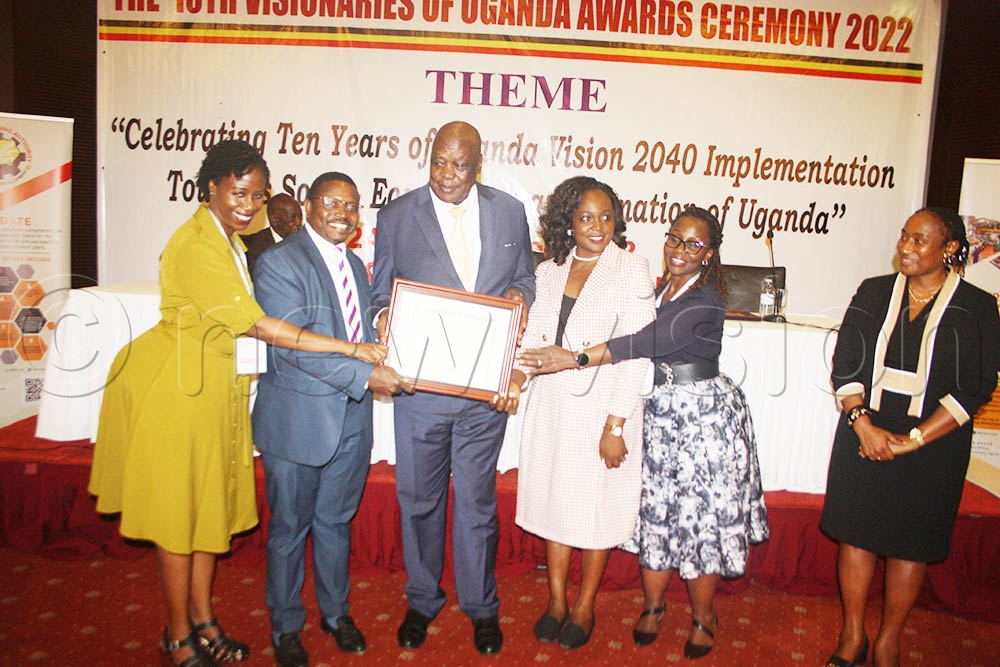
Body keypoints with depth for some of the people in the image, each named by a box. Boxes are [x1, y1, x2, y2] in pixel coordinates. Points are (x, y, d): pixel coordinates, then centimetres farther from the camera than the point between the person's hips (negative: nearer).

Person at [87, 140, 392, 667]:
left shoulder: (231, 239, 9)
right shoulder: (194, 245, -21)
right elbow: (259, 326, -28)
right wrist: (350, 349, -28)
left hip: (216, 386, 9)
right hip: (176, 386, -8)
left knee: (211, 503, 15)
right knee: (178, 508, 5)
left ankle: (202, 619, 31)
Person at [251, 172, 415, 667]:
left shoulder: (355, 265, 12)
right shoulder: (279, 262, -13)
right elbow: (292, 344, -22)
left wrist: (390, 359, -2)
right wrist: (365, 376, -25)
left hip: (351, 419, 6)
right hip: (298, 419, -6)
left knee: (336, 522, 20)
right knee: (290, 527, 11)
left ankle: (336, 612, 39)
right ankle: (286, 627, 31)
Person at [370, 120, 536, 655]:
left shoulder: (509, 212, 5)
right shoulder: (396, 216, 2)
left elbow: (524, 278, 14)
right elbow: (381, 290, 5)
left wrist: (519, 295, -9)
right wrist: (384, 317, -17)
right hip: (420, 385, 0)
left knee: (476, 500, 11)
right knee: (418, 499, 14)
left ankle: (480, 605, 33)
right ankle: (422, 600, 37)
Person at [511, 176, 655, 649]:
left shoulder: (631, 270, -8)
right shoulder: (549, 271, 7)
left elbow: (636, 353, -12)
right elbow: (535, 335, 10)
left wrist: (614, 426, -16)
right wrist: (516, 372, -12)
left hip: (601, 408, -4)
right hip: (551, 403, 5)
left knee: (596, 505, 7)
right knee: (553, 497, 13)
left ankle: (584, 607, 27)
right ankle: (556, 600, 30)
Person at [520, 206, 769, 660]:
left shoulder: (707, 301, -13)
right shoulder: (658, 291, 9)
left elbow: (650, 341, -25)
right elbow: (646, 351, 9)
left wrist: (576, 358, -29)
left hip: (704, 415, -5)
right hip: (658, 413, 6)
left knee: (701, 512, 3)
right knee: (656, 508, 10)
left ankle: (703, 616, 22)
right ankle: (652, 605, 28)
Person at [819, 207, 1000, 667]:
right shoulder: (873, 293, 4)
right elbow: (844, 364, 1)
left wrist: (912, 440, -15)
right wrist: (864, 425, -12)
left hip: (932, 445, -2)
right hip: (863, 435, 2)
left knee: (911, 543, 7)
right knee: (856, 532, 7)